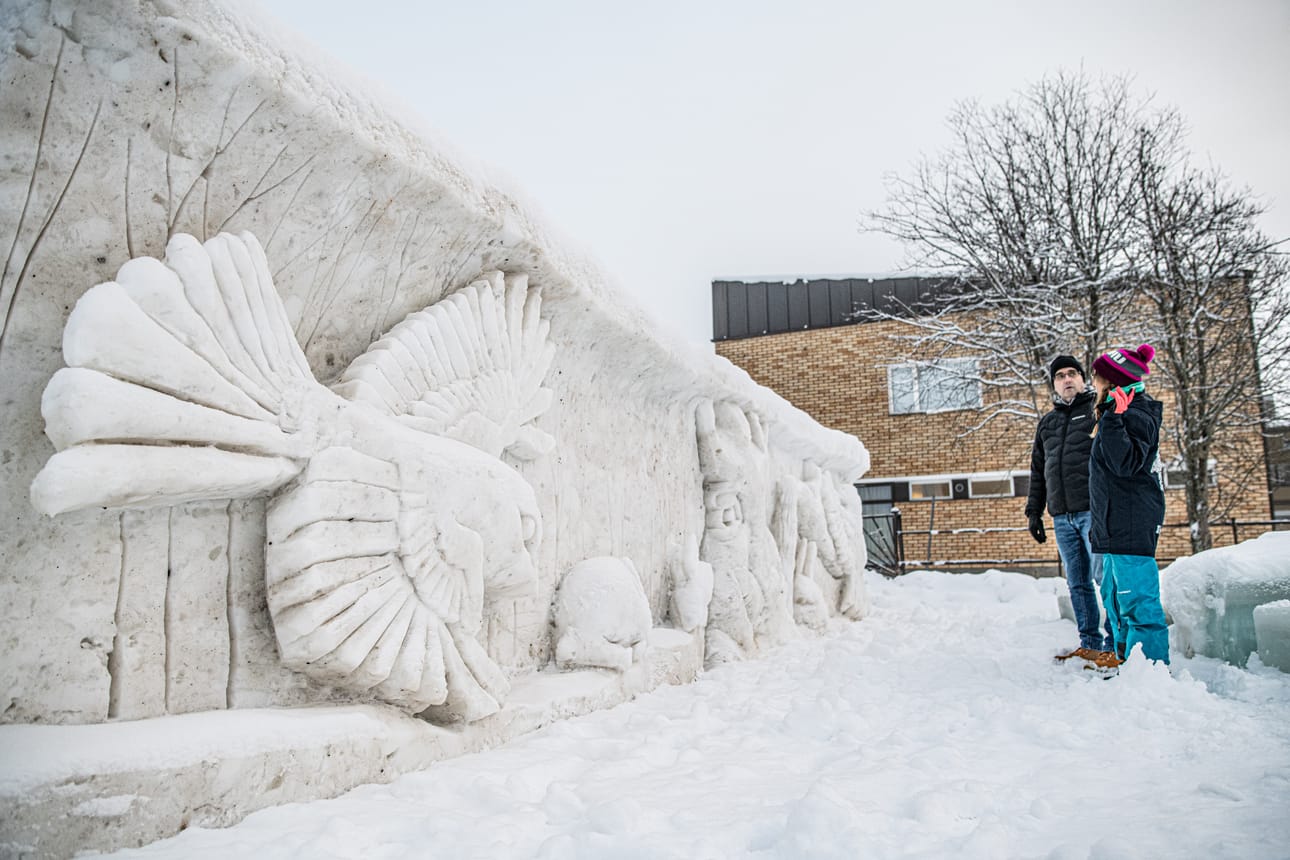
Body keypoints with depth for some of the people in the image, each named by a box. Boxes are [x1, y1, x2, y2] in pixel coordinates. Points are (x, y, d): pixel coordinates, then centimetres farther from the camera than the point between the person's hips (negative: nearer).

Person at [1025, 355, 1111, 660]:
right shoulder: (1047, 423, 20)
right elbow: (1037, 472, 22)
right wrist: (1034, 511, 17)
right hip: (1061, 516, 6)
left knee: (1104, 577, -7)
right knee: (1078, 583, 9)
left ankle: (1116, 642, 3)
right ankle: (1090, 644, 17)